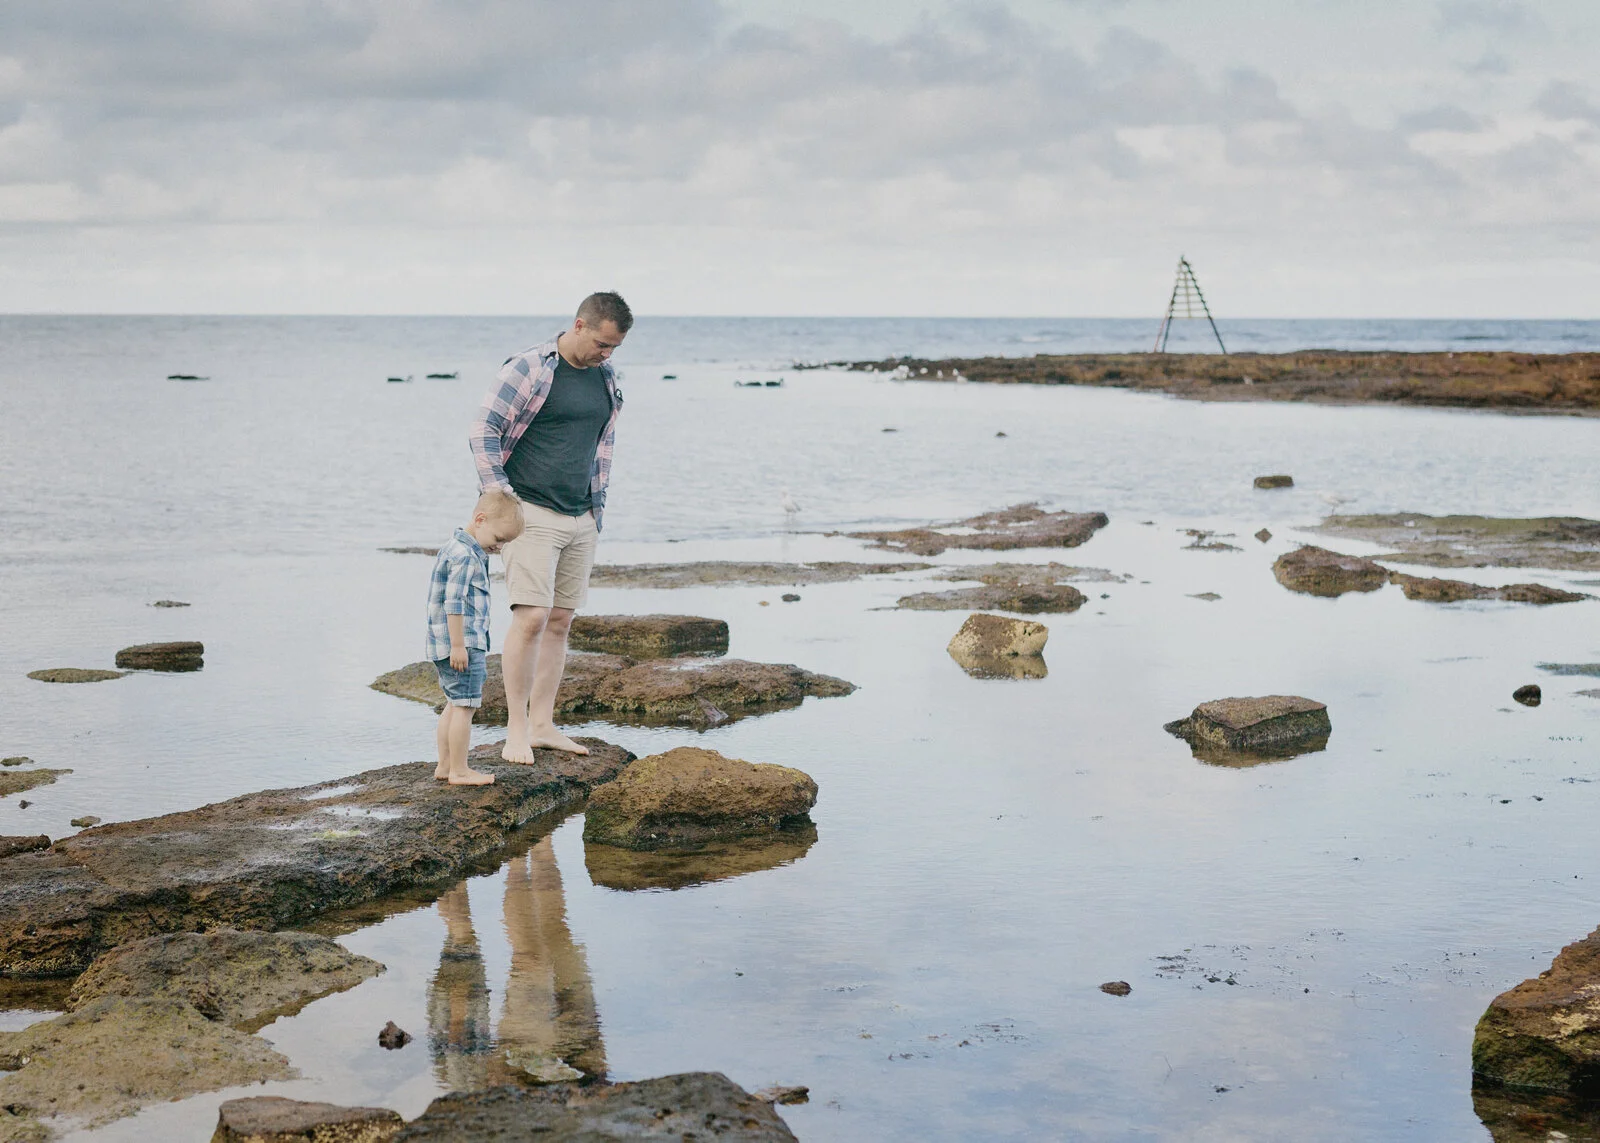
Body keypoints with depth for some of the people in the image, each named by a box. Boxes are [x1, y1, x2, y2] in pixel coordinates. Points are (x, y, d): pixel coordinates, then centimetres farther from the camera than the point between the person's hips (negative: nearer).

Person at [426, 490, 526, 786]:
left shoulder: (459, 549, 16)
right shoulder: (465, 556, -17)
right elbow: (454, 603, -23)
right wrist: (459, 646, -22)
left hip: (457, 646, 11)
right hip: (462, 646, -11)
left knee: (454, 705, 17)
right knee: (464, 706, -5)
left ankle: (445, 765, 24)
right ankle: (458, 771, -1)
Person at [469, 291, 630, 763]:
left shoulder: (607, 377, 11)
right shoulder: (529, 368, -9)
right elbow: (484, 429, -8)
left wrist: (598, 503, 17)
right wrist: (499, 498, -11)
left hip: (581, 519, 7)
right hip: (531, 513, -7)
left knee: (560, 622, 7)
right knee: (531, 618, -13)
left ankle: (542, 724, 14)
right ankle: (516, 731, -6)